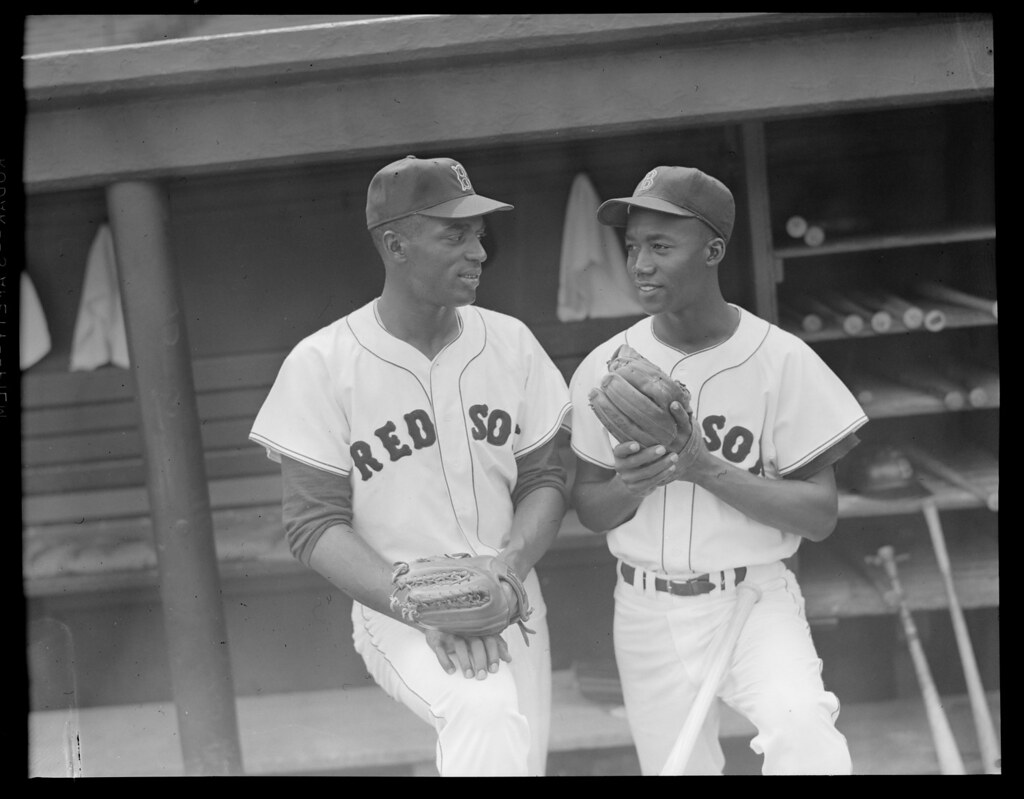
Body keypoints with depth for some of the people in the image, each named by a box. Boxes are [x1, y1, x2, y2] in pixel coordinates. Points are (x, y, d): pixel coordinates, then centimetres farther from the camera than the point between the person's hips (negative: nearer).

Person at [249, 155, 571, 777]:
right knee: (488, 712, -32)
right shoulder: (322, 364, -10)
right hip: (395, 609, -5)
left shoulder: (510, 342, 1)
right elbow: (314, 525, -10)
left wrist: (505, 567, -15)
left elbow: (545, 480, 6)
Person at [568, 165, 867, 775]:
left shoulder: (782, 360, -9)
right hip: (646, 612, 3)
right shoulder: (604, 367, 0)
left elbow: (820, 515, -10)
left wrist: (704, 468, -22)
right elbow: (589, 509, 7)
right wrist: (630, 485, -17)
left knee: (802, 732, -30)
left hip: (753, 599, -3)